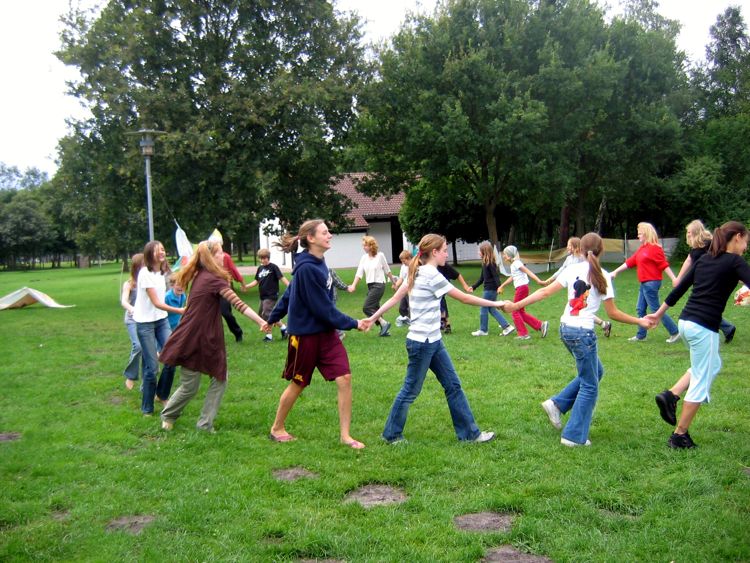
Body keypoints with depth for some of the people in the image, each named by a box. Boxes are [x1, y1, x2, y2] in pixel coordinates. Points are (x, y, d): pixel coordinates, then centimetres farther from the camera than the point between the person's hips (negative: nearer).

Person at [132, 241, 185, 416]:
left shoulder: (163, 272, 6)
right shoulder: (145, 273, -16)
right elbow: (156, 303, -20)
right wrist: (179, 311, -27)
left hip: (161, 319, 6)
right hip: (145, 323, -6)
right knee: (152, 366, -5)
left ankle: (163, 395, 18)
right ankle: (147, 408, 10)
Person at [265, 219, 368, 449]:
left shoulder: (316, 263, 4)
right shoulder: (307, 269, -24)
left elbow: (289, 293, 14)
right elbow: (323, 309, -22)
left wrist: (273, 318, 24)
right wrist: (353, 324, -14)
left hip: (326, 333, 7)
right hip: (305, 335, -7)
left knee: (344, 378, -2)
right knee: (298, 384, 11)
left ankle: (345, 435, 8)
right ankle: (277, 428, 34)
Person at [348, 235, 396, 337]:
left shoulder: (380, 255, -9)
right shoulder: (364, 258, 5)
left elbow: (387, 271, 1)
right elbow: (359, 273, 0)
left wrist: (394, 282, 11)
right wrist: (353, 286, -13)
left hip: (379, 285, -7)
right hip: (370, 286, 7)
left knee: (366, 308, -14)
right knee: (374, 308, 10)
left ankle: (384, 323, -4)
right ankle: (384, 330, 20)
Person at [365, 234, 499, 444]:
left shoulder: (418, 273, 9)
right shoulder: (432, 276, -17)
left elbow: (395, 297, 9)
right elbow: (465, 298, -14)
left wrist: (373, 317, 11)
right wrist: (495, 304, -5)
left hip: (433, 341, 9)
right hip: (422, 342, -9)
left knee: (453, 385, 9)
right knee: (411, 390, 4)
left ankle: (469, 433, 16)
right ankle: (391, 435, 19)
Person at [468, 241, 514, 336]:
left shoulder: (490, 263, -15)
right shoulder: (485, 263, 13)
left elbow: (496, 275, -23)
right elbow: (482, 278, 20)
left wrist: (499, 287, -32)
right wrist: (473, 287, 22)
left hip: (490, 289, -9)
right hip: (490, 289, 9)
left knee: (484, 308, 2)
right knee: (491, 309, 13)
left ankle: (483, 330, 13)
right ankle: (507, 326, 12)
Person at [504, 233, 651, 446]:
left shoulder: (572, 269, 3)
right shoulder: (602, 276, -7)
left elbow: (545, 292, -2)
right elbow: (613, 313, -4)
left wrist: (516, 305, 1)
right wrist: (639, 322, 8)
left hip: (565, 328, 6)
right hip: (583, 332, -6)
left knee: (596, 371, 25)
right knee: (589, 386, 7)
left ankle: (557, 404, 19)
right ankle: (574, 436, 9)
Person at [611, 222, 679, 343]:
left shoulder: (655, 248, -14)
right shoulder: (641, 248, 13)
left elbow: (664, 265, -18)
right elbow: (630, 261, 16)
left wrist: (674, 279, -22)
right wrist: (615, 271, 16)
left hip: (651, 283, -9)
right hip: (644, 283, 9)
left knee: (656, 310, -4)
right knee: (640, 309, 13)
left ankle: (674, 332, 5)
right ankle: (641, 335, 22)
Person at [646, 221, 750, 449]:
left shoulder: (704, 259, 14)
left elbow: (679, 288, 17)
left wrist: (659, 313, 23)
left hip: (685, 322, 8)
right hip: (704, 327, -8)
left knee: (712, 365, 27)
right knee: (701, 381, 5)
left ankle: (670, 395, 12)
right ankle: (679, 436, 10)